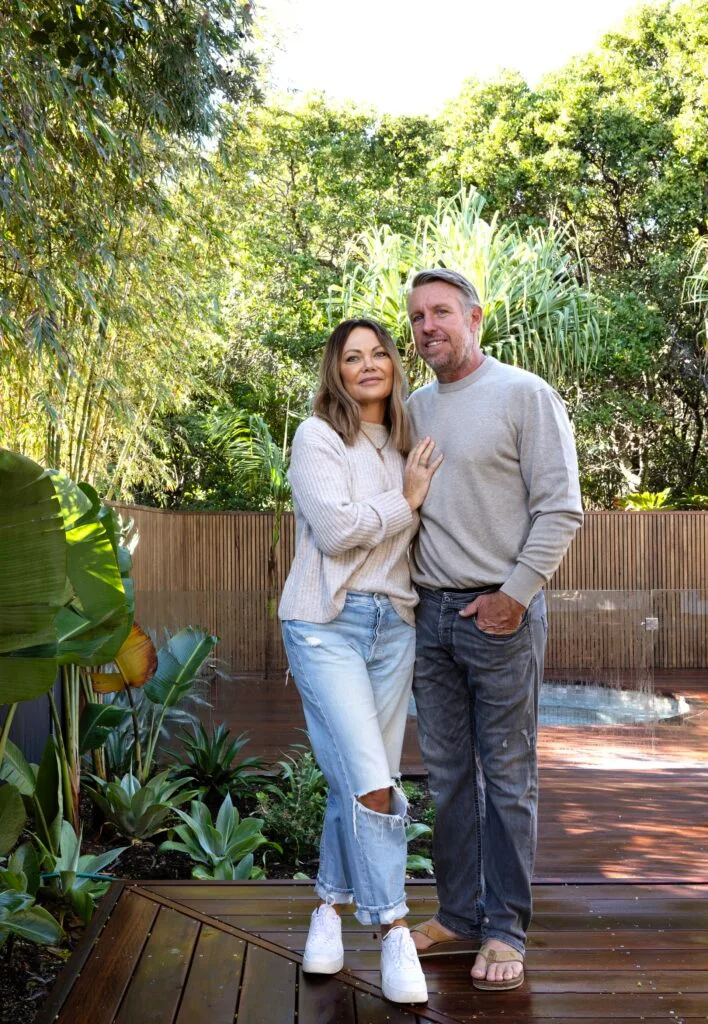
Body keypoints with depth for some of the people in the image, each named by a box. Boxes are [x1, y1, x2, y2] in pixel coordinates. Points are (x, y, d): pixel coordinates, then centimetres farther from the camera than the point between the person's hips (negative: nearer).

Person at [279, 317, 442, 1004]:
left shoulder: (406, 448, 16)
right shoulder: (317, 437, -3)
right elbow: (335, 528, -14)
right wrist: (406, 501, -5)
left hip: (394, 624, 6)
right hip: (328, 622, -5)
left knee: (360, 780, 8)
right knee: (370, 781, -13)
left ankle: (331, 904, 26)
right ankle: (393, 930, 0)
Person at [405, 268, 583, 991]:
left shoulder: (525, 395, -4)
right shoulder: (413, 409, 13)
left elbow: (560, 509, -9)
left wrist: (514, 594, -12)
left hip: (501, 612, -5)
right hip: (430, 612, 6)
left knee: (506, 777, 3)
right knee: (448, 776, 11)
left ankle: (506, 931, 14)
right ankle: (459, 917, 24)